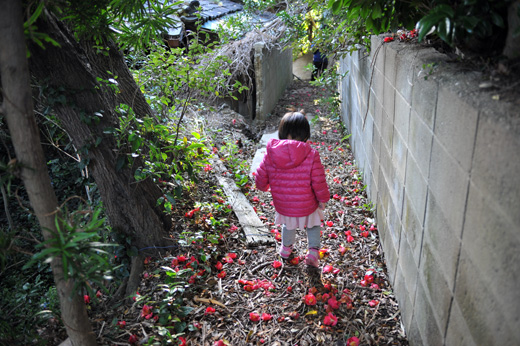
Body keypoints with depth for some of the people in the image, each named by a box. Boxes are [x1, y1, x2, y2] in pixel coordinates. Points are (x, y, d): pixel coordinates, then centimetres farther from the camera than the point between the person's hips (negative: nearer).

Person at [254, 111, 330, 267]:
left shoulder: (270, 154, -15)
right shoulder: (311, 155, -22)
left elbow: (260, 179, -6)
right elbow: (319, 182, -16)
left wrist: (263, 187, 18)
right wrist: (323, 199, 3)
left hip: (282, 206, 3)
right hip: (307, 207, -2)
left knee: (288, 225, 35)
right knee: (314, 224, 31)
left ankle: (286, 248, 56)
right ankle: (313, 251, 25)